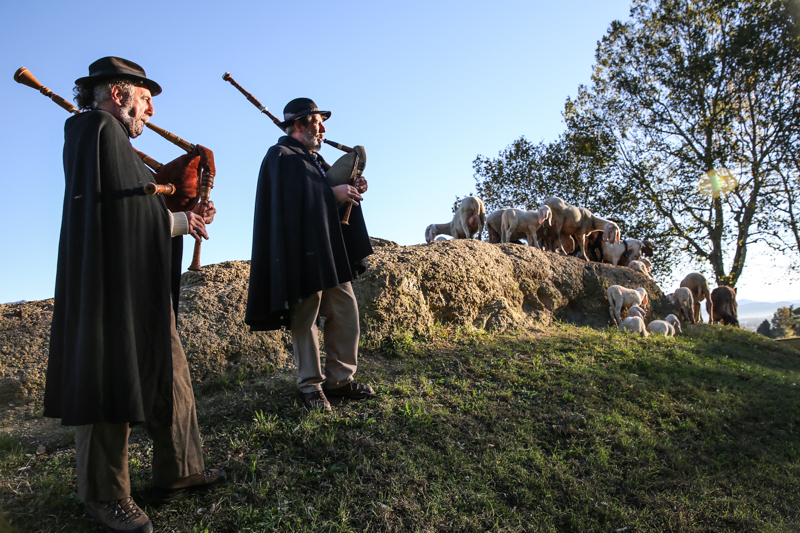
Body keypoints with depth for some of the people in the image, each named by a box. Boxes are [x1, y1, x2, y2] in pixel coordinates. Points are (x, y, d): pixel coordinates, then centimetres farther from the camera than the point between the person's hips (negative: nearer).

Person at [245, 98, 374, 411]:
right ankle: (311, 386, 11)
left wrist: (352, 190, 4)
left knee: (346, 312, 5)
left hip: (332, 251, 8)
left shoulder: (315, 159, 23)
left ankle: (340, 379, 15)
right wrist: (333, 193, -16)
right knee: (304, 320, -1)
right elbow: (288, 198, -18)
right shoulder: (280, 156, -3)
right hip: (301, 251, -8)